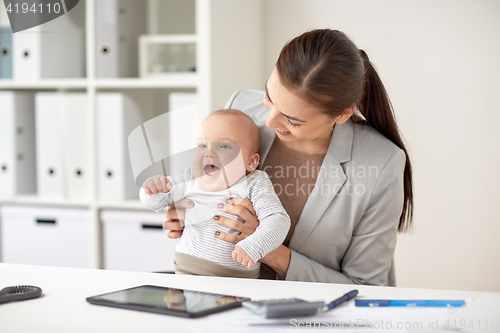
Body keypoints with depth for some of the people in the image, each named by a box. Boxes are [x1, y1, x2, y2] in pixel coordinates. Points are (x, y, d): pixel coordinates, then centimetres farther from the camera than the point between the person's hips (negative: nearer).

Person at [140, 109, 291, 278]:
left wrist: (253, 247, -34)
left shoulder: (255, 184, -6)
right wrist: (153, 189, -8)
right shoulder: (191, 179, 7)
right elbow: (154, 202, 17)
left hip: (235, 277, -6)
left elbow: (278, 220, -16)